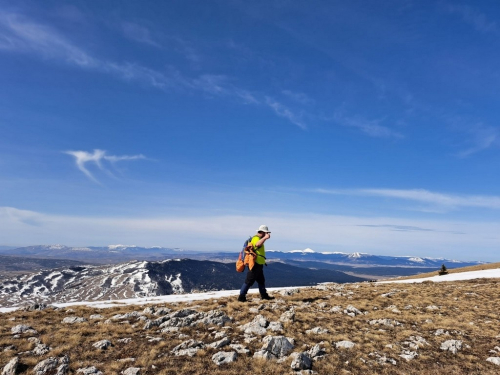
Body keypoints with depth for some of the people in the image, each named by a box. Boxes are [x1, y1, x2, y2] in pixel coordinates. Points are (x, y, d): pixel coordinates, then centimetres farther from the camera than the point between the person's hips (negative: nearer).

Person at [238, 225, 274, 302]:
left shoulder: (258, 238, 17)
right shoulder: (256, 238, -17)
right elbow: (257, 244, -42)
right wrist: (265, 237, -48)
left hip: (258, 265, 11)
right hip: (255, 264, -11)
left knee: (261, 281, 20)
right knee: (249, 281, -5)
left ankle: (264, 295, 33)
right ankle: (241, 297, 1)